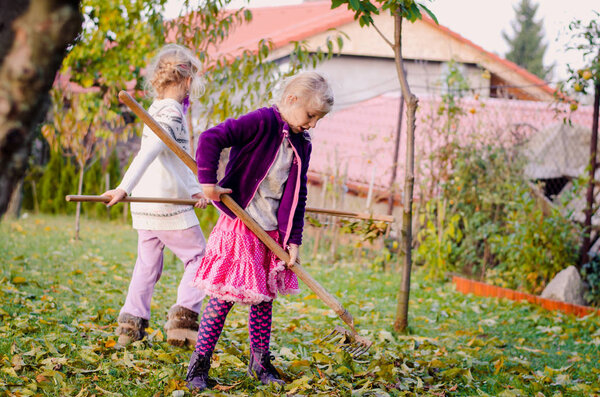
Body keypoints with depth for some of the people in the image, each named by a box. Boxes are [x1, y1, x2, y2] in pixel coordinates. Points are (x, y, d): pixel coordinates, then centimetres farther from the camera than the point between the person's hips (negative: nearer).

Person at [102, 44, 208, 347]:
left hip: (146, 207, 8)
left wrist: (195, 190, 9)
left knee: (147, 264, 14)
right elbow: (147, 153, -28)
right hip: (169, 206, -8)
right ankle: (183, 318, -6)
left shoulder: (157, 109, 15)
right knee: (198, 256, 3)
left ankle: (131, 323, 13)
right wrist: (125, 188, -36)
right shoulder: (172, 113, -15)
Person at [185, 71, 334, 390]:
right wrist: (208, 182, -21)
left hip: (272, 233, 7)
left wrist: (294, 239, 6)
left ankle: (260, 362, 24)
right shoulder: (261, 122, -14)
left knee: (264, 297, 12)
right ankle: (198, 366, 5)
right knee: (224, 295, -5)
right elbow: (210, 139, -21)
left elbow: (297, 197, 11)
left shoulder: (301, 144, 9)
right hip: (239, 227, -7)